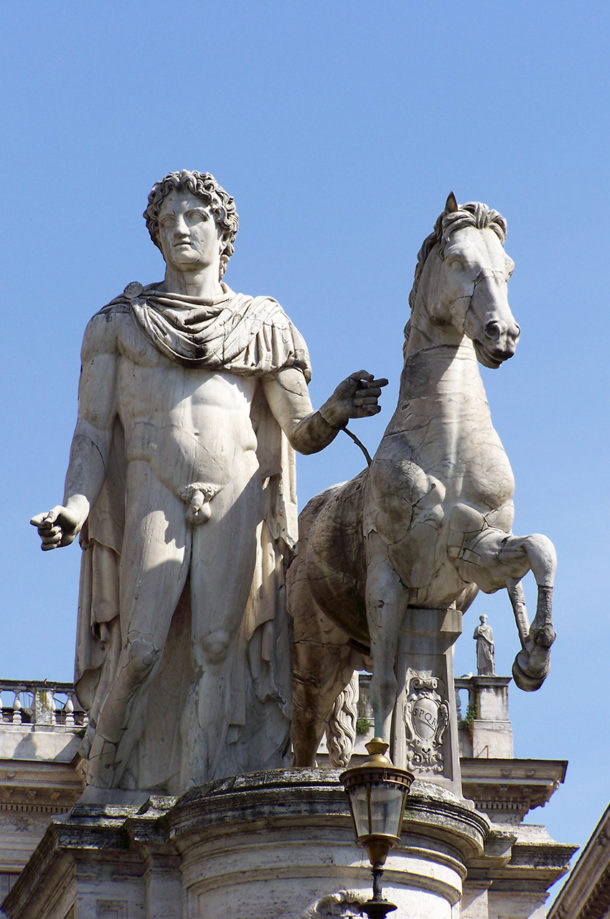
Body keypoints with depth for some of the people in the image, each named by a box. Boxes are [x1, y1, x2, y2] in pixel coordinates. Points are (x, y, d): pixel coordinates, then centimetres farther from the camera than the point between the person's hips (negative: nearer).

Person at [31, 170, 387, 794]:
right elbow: (93, 429, 8)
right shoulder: (117, 324, 15)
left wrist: (337, 411, -11)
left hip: (235, 500, 1)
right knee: (142, 648, -14)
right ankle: (102, 782, 0)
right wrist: (75, 507, -8)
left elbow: (302, 433, 11)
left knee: (217, 647, -10)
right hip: (153, 496, -1)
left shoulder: (262, 326, 16)